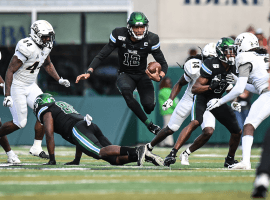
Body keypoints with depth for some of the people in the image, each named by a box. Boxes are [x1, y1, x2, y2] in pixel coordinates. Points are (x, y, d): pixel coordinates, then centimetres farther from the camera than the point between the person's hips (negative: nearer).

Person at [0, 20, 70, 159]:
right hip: (16, 87, -8)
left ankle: (36, 148, 4)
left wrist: (59, 79, 12)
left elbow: (47, 64, 22)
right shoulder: (27, 49, -28)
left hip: (30, 86, 8)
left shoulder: (46, 47, -1)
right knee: (19, 123, -5)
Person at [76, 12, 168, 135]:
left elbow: (163, 63, -7)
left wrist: (159, 77, -30)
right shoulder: (119, 35, -16)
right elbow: (102, 55, -12)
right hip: (125, 74, -1)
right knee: (125, 90, -39)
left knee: (149, 105, -22)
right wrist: (89, 72, -26)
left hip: (142, 75, 1)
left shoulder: (151, 39, -13)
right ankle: (149, 124, -29)